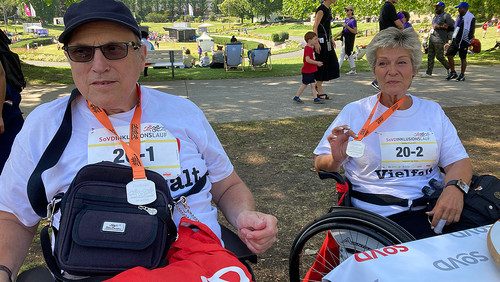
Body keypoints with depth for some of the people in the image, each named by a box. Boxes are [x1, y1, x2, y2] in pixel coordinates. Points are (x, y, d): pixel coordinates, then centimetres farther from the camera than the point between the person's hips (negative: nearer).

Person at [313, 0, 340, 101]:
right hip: (321, 40, -9)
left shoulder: (328, 9, 15)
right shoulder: (321, 9, -13)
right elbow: (315, 27, -17)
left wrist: (331, 39, 20)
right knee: (321, 64, -4)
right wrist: (316, 43, -22)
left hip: (327, 40, 9)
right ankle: (320, 91, 2)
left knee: (332, 64, 9)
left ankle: (318, 84, 20)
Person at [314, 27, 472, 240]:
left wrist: (454, 187, -15)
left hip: (434, 207, 5)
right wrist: (336, 160, -19)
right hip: (382, 213, -5)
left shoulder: (432, 111, 14)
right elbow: (320, 165, 5)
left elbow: (459, 161, 8)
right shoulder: (354, 112, 4)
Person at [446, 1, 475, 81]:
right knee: (449, 55, 1)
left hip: (464, 41, -7)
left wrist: (469, 41, -16)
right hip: (455, 40, 7)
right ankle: (453, 73, 13)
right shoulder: (459, 17, 14)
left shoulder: (471, 18, -8)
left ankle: (462, 75, 11)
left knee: (463, 58, 1)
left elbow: (471, 31, -12)